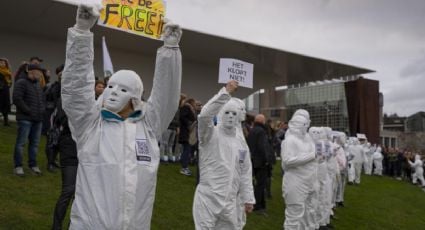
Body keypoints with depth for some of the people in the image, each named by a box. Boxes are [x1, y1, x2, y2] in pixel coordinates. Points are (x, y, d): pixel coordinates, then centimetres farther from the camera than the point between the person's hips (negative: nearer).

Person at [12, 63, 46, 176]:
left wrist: (43, 109, 9)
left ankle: (33, 164, 19)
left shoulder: (38, 85, 19)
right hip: (25, 118, -7)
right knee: (21, 142, -2)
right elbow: (17, 99, -16)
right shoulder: (21, 83, -6)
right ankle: (18, 166, 6)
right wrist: (28, 111, -15)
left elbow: (43, 99, 26)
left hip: (38, 119, 7)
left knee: (35, 142, 10)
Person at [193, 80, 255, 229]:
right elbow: (205, 114, -25)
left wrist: (248, 198, 9)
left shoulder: (242, 144, 10)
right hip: (208, 198, -5)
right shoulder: (211, 134, -5)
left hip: (230, 201, 5)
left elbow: (245, 173, 12)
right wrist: (226, 92, -28)